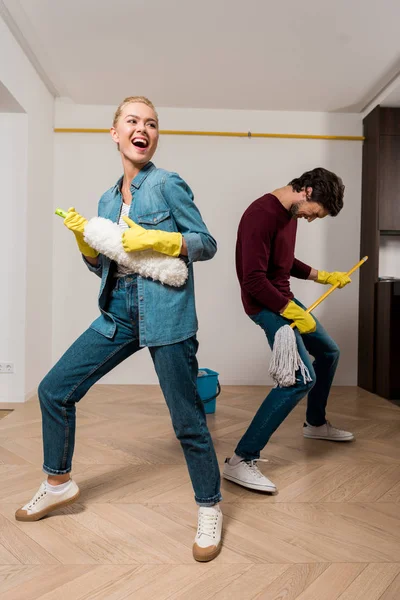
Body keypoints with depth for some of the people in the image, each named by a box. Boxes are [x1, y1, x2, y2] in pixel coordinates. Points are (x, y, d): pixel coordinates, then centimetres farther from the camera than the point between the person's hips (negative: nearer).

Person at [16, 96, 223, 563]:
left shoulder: (167, 184, -2)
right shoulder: (108, 199, 15)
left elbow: (207, 244, -3)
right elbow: (103, 266, 18)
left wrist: (154, 239, -15)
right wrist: (84, 239, 0)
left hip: (165, 312, -6)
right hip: (119, 311, 7)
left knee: (187, 420, 0)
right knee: (54, 390, 10)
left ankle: (209, 510, 25)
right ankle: (59, 483, 33)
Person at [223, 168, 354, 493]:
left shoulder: (290, 213, 8)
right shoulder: (262, 215, -23)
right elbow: (254, 280, -27)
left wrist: (326, 276, 17)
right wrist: (294, 313, -22)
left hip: (285, 299, 10)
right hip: (266, 305, -10)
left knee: (328, 352, 22)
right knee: (302, 377, -18)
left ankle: (316, 423, 42)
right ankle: (241, 460, -13)